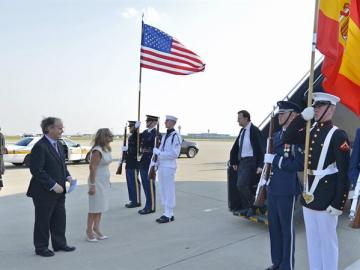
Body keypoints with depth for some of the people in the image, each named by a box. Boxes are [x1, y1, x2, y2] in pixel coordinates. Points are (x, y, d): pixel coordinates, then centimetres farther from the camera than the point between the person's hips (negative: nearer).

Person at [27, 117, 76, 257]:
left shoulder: (58, 144, 8)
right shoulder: (40, 147, -19)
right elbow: (36, 170, -22)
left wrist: (67, 176, 3)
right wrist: (53, 185, -22)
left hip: (58, 190, 8)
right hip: (44, 192, -8)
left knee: (60, 219, 16)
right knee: (43, 221, 9)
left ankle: (59, 243, 31)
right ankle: (41, 248, 26)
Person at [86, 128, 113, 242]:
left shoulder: (106, 149, 8)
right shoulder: (97, 150, -19)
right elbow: (92, 167, -20)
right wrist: (92, 185, -21)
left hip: (104, 182, 8)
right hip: (97, 182, -8)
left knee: (101, 207, 13)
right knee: (94, 208, 2)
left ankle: (96, 229, 23)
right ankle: (89, 231, 15)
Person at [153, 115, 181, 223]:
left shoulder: (176, 136, -11)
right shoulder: (164, 136, 15)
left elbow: (175, 154, -17)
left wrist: (160, 153, -16)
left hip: (169, 167, -8)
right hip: (161, 166, 8)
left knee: (169, 191, 0)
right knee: (163, 190, 12)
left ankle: (169, 215, 9)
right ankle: (167, 213, 23)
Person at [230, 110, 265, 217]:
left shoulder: (254, 131, -13)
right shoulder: (242, 131, 12)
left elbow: (261, 149, -16)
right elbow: (235, 147, 20)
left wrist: (260, 166, -21)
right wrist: (234, 162, 21)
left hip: (250, 162, -8)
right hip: (241, 161, 8)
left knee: (242, 185, -13)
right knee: (241, 186, 10)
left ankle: (253, 206, 5)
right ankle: (246, 208, 24)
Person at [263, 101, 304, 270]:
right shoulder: (276, 135, 12)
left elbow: (300, 164, -21)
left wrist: (275, 160, -18)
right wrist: (265, 178, 16)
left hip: (287, 190, -8)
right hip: (273, 188, 8)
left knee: (287, 227, 6)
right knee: (273, 226, 17)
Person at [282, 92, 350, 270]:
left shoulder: (338, 135, -13)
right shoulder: (311, 131, 6)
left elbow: (344, 172, -15)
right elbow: (287, 138, 2)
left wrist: (339, 203, -17)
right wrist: (302, 117, -8)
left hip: (326, 197, -6)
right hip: (309, 194, 7)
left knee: (327, 241, 9)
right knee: (312, 240, 18)